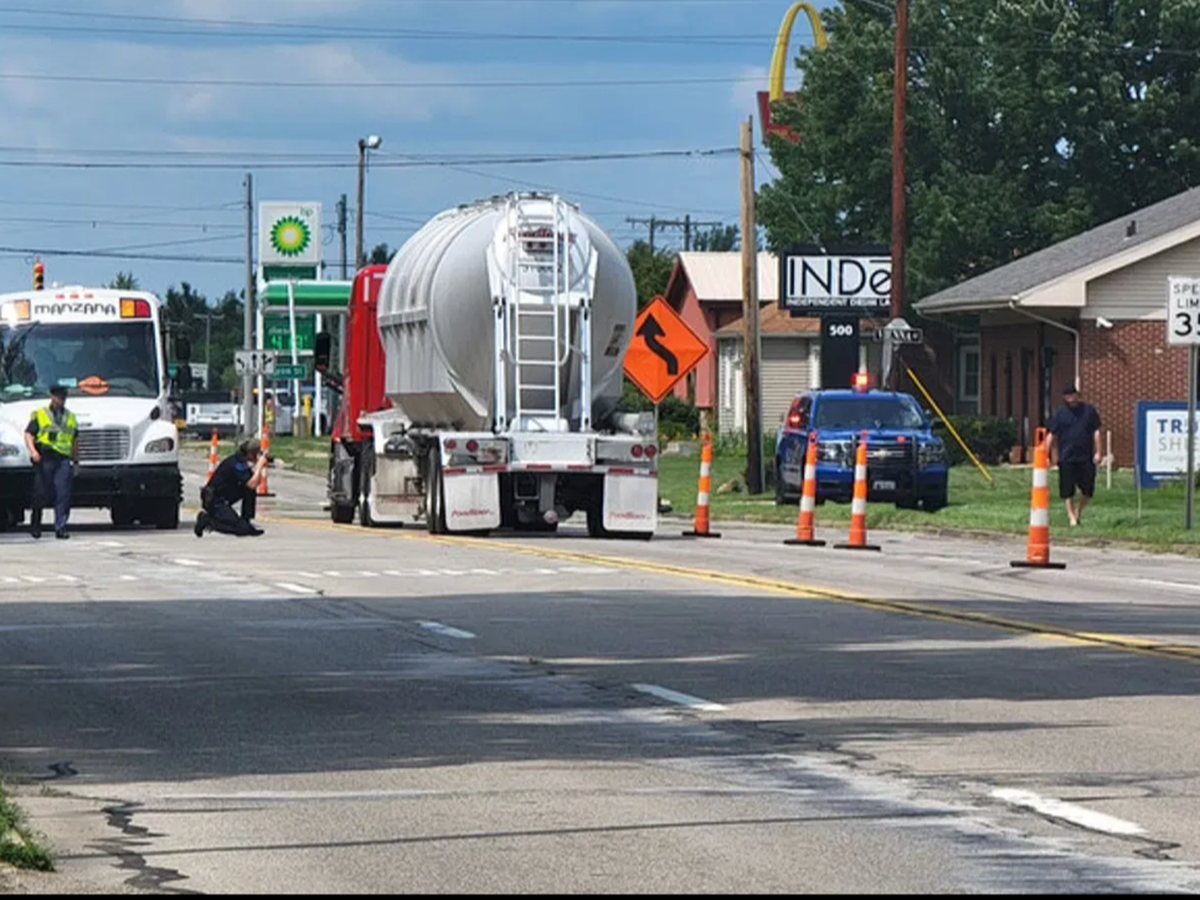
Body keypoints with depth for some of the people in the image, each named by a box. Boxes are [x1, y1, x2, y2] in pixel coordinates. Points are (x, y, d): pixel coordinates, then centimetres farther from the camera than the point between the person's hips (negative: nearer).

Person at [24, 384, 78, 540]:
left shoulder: (71, 417, 20)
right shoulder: (39, 415, 8)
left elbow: (74, 442, 25)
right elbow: (29, 434, -1)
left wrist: (76, 461, 21)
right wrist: (32, 451, -18)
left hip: (64, 460, 2)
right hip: (45, 458, -2)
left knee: (63, 494, -9)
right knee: (41, 494, 2)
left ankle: (60, 527, -10)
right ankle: (35, 525, 19)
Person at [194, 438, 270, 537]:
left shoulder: (240, 460, 8)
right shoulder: (235, 464, -21)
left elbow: (256, 481, 13)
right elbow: (252, 484, -27)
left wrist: (261, 466, -2)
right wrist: (260, 465, -18)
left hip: (224, 500, 10)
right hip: (214, 502, -10)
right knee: (243, 529, -18)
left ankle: (248, 521, 6)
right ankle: (206, 520, -8)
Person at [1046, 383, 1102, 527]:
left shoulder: (1089, 410, 6)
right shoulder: (1060, 413, 3)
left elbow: (1096, 431, 7)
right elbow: (1051, 434, 3)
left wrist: (1097, 452, -1)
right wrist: (1046, 455, -2)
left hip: (1086, 457, 1)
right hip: (1066, 459, -1)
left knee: (1087, 490, 3)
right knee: (1067, 490, 0)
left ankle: (1078, 512, 24)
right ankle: (1071, 516, 10)